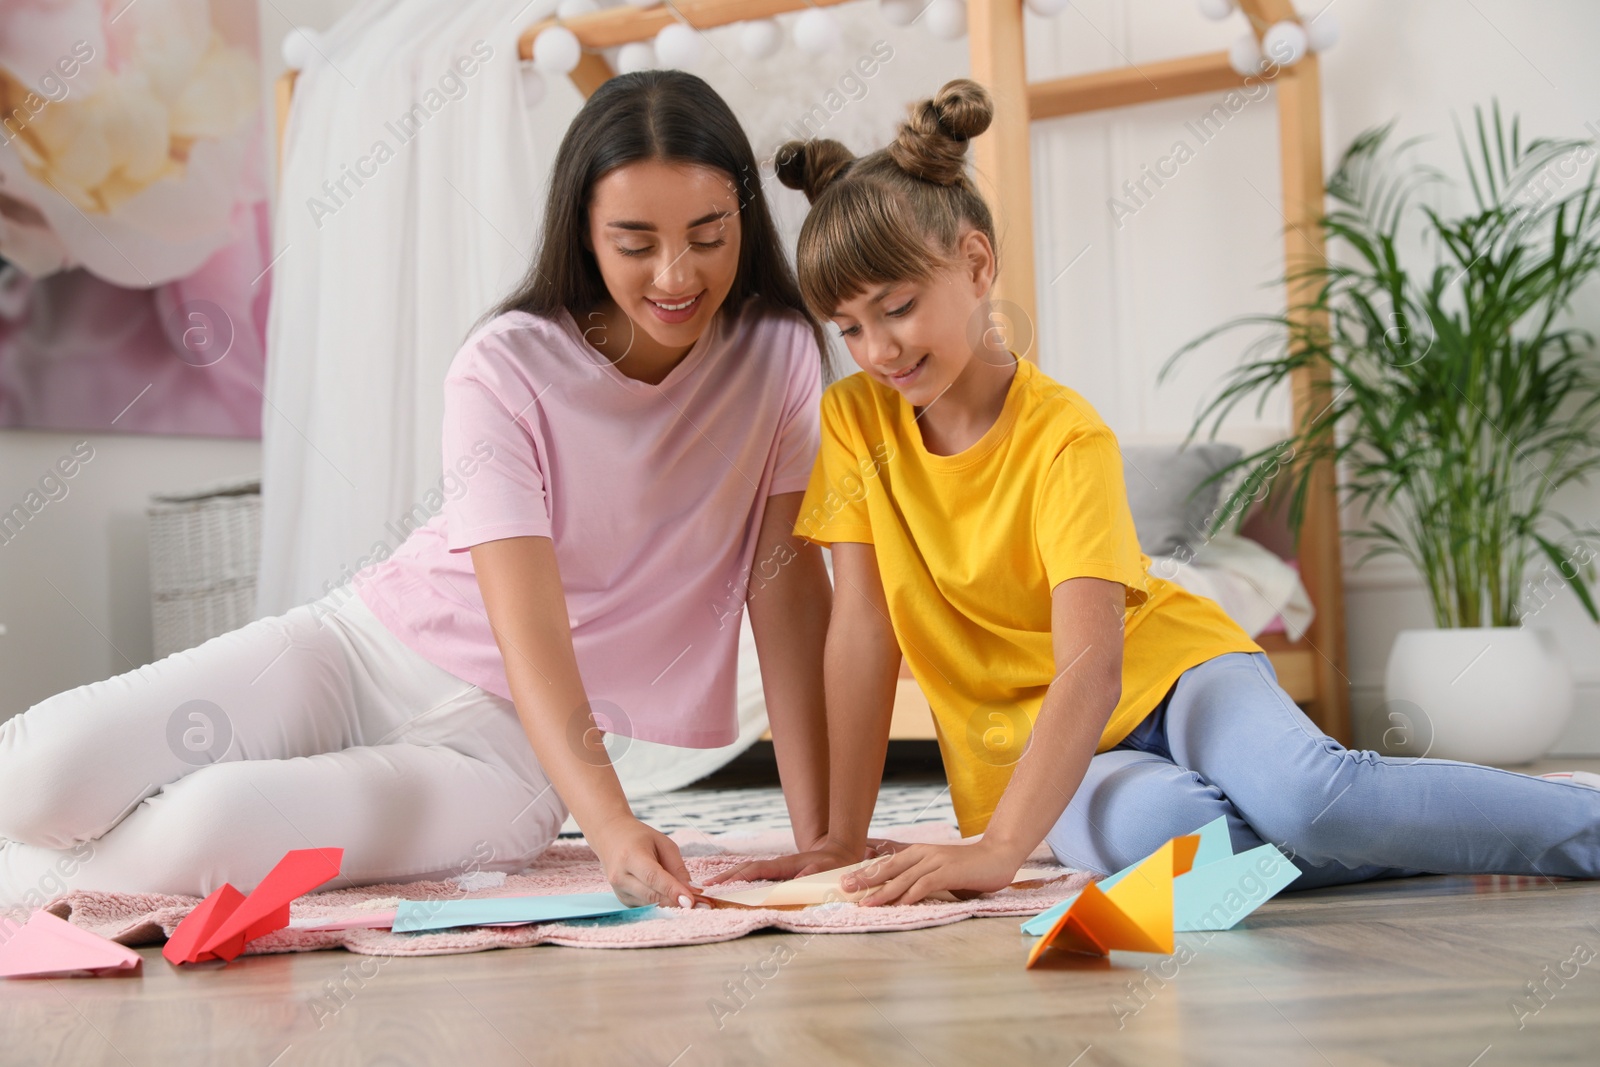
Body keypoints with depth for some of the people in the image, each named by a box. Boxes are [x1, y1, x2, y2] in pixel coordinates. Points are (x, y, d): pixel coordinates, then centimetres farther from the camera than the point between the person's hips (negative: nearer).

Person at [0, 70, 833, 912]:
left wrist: (821, 839, -12)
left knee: (220, 826, -30)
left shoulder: (780, 354, -8)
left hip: (506, 742, 0)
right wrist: (610, 825, -41)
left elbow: (790, 590, -5)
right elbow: (529, 629, -25)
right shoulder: (506, 370, -15)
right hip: (363, 645, 0)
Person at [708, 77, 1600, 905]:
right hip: (1034, 748, 3)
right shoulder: (856, 420, -4)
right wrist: (843, 840, -10)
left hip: (1164, 672, -2)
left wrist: (998, 848, -41)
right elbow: (863, 630, -5)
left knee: (1307, 792, -36)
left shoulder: (1065, 437, -18)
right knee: (1157, 829, -35)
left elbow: (1092, 666, -29)